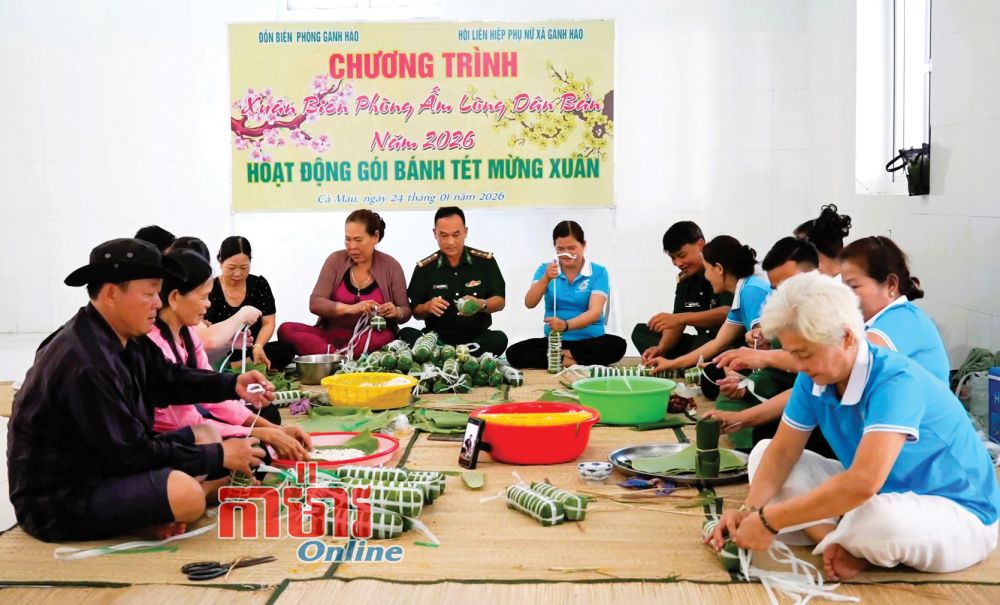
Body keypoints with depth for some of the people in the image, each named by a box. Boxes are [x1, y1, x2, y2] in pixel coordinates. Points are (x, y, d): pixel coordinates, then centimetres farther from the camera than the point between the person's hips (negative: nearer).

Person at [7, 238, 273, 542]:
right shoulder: (85, 363, -28)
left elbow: (168, 379, 15)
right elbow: (132, 453, -25)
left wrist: (233, 385, -2)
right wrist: (219, 456, -16)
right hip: (60, 503, -11)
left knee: (206, 437, 13)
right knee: (185, 493, -32)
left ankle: (145, 515, -5)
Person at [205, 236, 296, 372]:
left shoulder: (259, 284, 6)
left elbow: (268, 323, 5)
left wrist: (258, 347, -16)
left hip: (252, 352, 3)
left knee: (287, 349, -24)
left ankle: (231, 368, -23)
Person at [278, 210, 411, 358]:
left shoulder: (390, 266, 1)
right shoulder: (336, 260, 3)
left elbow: (406, 311, 5)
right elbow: (315, 304, -6)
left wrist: (396, 312, -20)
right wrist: (349, 308, -24)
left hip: (372, 337, -2)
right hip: (333, 335, 2)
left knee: (385, 337, -37)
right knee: (286, 330, -23)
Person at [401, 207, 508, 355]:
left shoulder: (485, 261, 3)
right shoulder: (424, 268, 4)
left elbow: (499, 301, 1)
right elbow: (416, 312, 6)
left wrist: (481, 304, -22)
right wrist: (428, 307, -18)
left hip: (476, 337, 0)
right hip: (437, 338, 1)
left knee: (499, 338, -31)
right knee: (406, 334, -28)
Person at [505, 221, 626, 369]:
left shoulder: (598, 272, -3)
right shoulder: (545, 269, 5)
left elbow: (595, 312, -16)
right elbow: (529, 304, -7)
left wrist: (566, 325, -33)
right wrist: (545, 279, -24)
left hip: (590, 340, -2)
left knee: (617, 345, -33)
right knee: (514, 353, -23)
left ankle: (556, 358, -20)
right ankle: (575, 361, -21)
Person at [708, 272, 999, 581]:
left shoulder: (896, 381, -30)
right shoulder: (813, 379, -7)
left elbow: (863, 482, -41)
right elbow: (781, 453, -1)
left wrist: (769, 521, -36)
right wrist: (748, 510, -20)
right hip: (877, 494, 8)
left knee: (878, 519, -42)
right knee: (761, 454, 0)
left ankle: (832, 539, -7)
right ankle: (840, 542, -16)